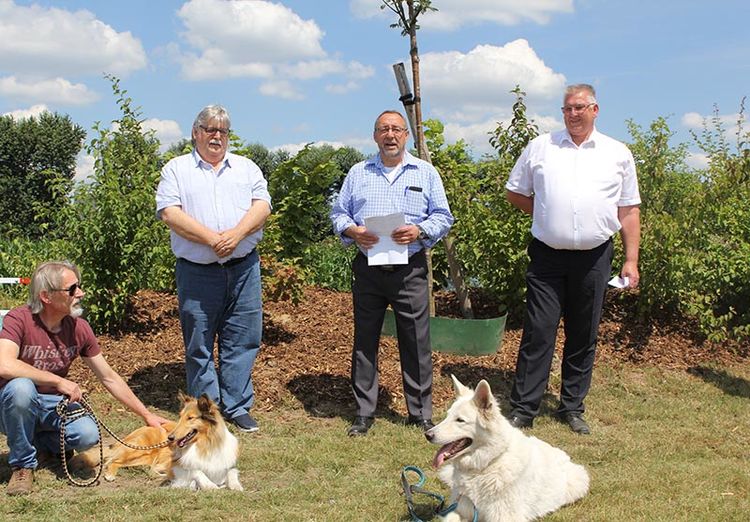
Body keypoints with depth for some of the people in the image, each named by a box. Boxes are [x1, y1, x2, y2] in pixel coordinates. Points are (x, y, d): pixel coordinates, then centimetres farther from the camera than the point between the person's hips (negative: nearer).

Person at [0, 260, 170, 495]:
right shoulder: (19, 319, -19)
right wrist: (59, 381, -31)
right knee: (21, 387, -37)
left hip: (54, 405, 4)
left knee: (87, 435, -25)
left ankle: (44, 441, 11)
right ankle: (23, 466, -15)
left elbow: (110, 378, 3)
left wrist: (147, 415, 2)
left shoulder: (79, 328, -5)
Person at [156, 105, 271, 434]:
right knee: (199, 344, 4)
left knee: (242, 339, 4)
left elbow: (262, 204, 3)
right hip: (196, 272, -2)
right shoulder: (176, 169, 6)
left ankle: (236, 406, 15)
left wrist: (236, 234, -15)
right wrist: (211, 238, -15)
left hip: (243, 268, 2)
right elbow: (170, 213, -7)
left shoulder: (246, 168, 15)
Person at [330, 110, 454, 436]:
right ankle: (364, 414, 16)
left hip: (410, 270, -1)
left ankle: (421, 414, 11)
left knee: (416, 344, 0)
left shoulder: (425, 173, 9)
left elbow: (443, 216, 6)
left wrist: (419, 231, -13)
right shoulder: (357, 173, 12)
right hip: (368, 270, 2)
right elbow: (338, 213, 12)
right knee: (364, 342, 6)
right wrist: (352, 231, -9)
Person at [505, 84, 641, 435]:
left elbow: (629, 210, 8)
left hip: (594, 258, 1)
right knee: (537, 334, -3)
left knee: (583, 337, 9)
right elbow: (515, 192, 15)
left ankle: (572, 407, 22)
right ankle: (523, 409, 3)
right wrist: (545, 217, 5)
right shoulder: (540, 147, 6)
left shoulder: (618, 154, 7)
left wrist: (631, 260, 3)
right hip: (547, 257, -1)